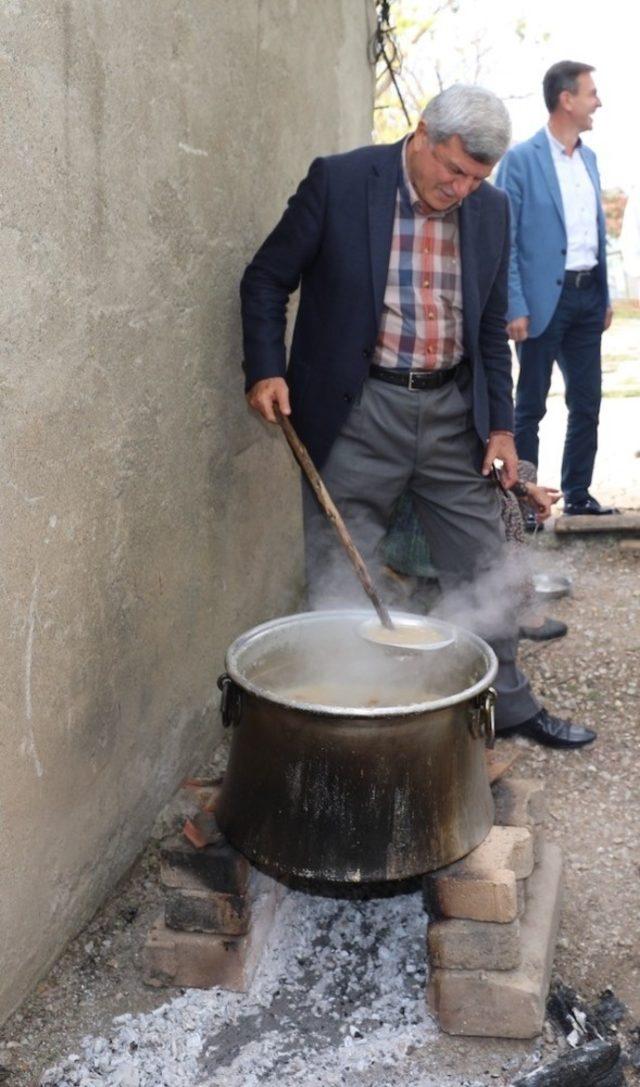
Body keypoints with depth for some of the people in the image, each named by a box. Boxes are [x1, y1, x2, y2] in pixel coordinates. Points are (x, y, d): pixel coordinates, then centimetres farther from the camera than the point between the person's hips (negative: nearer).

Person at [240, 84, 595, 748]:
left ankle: (508, 701, 32)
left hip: (455, 412, 4)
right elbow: (266, 281, -1)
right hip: (358, 413, -4)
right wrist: (265, 370, -13)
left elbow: (491, 329, 13)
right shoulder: (340, 182, -8)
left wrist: (500, 424, 9)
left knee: (483, 569, 13)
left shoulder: (491, 210, 6)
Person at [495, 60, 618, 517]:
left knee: (587, 402, 10)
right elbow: (504, 240, -10)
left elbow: (598, 232, 18)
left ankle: (578, 494, 22)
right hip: (546, 297, -7)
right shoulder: (521, 159, -7)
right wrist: (514, 308, -16)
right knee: (531, 405, 3)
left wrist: (605, 298, 16)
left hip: (588, 295, 7)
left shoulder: (589, 158, 13)